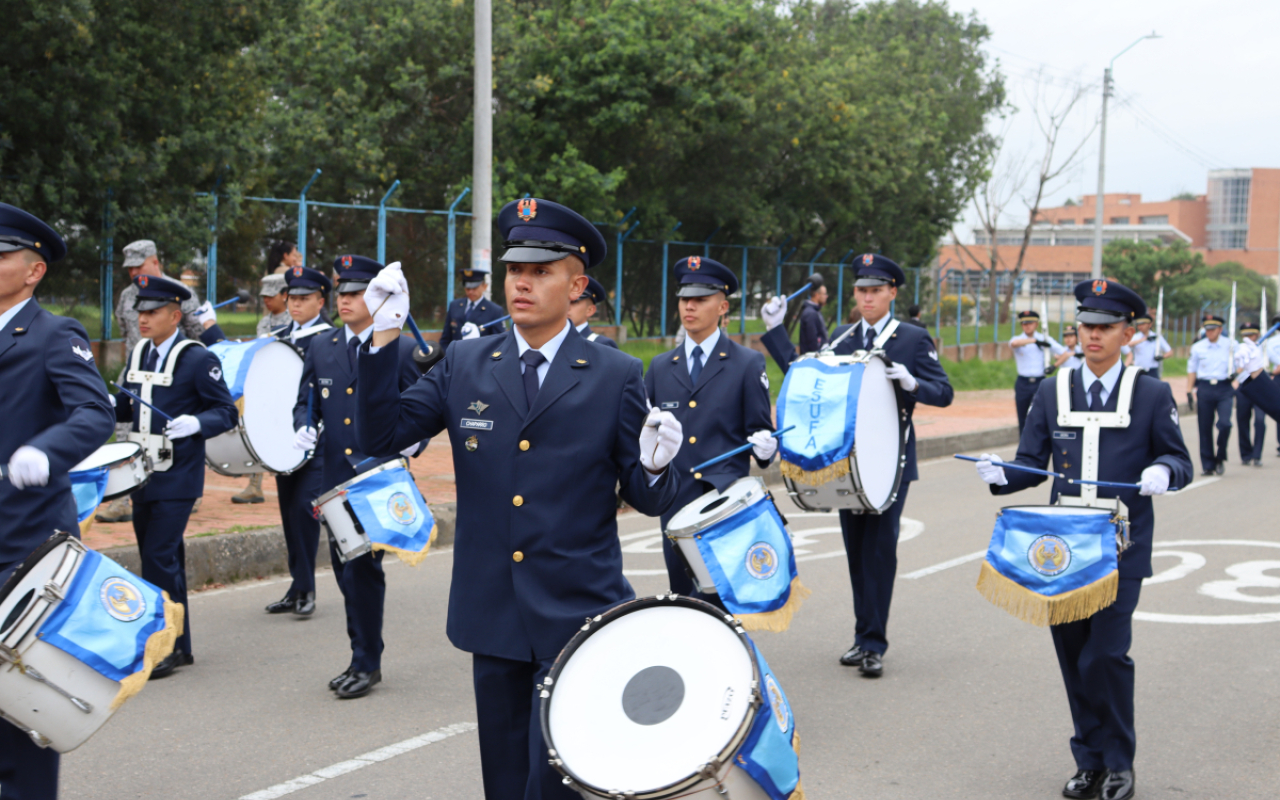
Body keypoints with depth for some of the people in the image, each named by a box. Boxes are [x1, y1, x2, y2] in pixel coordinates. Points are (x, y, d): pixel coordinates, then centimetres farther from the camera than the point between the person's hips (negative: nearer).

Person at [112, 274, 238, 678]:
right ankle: (178, 645, 23)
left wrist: (195, 423, -28)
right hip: (143, 475, 7)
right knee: (161, 559, 12)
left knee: (159, 557, -11)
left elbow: (227, 413, -10)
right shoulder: (139, 354, 12)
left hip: (177, 478, -7)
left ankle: (169, 647, -1)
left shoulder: (198, 359, -10)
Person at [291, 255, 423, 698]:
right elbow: (305, 402, 16)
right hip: (335, 478, 5)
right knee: (347, 572, 10)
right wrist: (303, 427, -5)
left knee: (363, 567, -9)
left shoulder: (401, 350, -2)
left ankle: (367, 663, 3)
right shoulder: (320, 347, 10)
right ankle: (362, 659, 23)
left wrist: (413, 440, -18)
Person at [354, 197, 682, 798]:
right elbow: (380, 437, 0)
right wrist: (384, 337, -9)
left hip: (578, 620, -3)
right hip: (493, 617, 3)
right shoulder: (465, 365, 6)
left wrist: (654, 466, -22)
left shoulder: (616, 376, -2)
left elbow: (648, 500, 1)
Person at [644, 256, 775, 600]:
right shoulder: (660, 366, 14)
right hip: (675, 504, 4)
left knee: (715, 599, -15)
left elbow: (759, 430, 3)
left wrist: (765, 446, -19)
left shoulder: (747, 364, 3)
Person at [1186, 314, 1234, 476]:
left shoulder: (1231, 345, 4)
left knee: (1225, 423, -17)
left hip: (1224, 389, -1)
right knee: (1205, 428, 1)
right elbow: (1192, 370, 12)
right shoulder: (1197, 347, 7)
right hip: (1204, 388, 1)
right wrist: (1189, 391, 4)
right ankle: (1208, 465, 10)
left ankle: (1221, 457, 7)